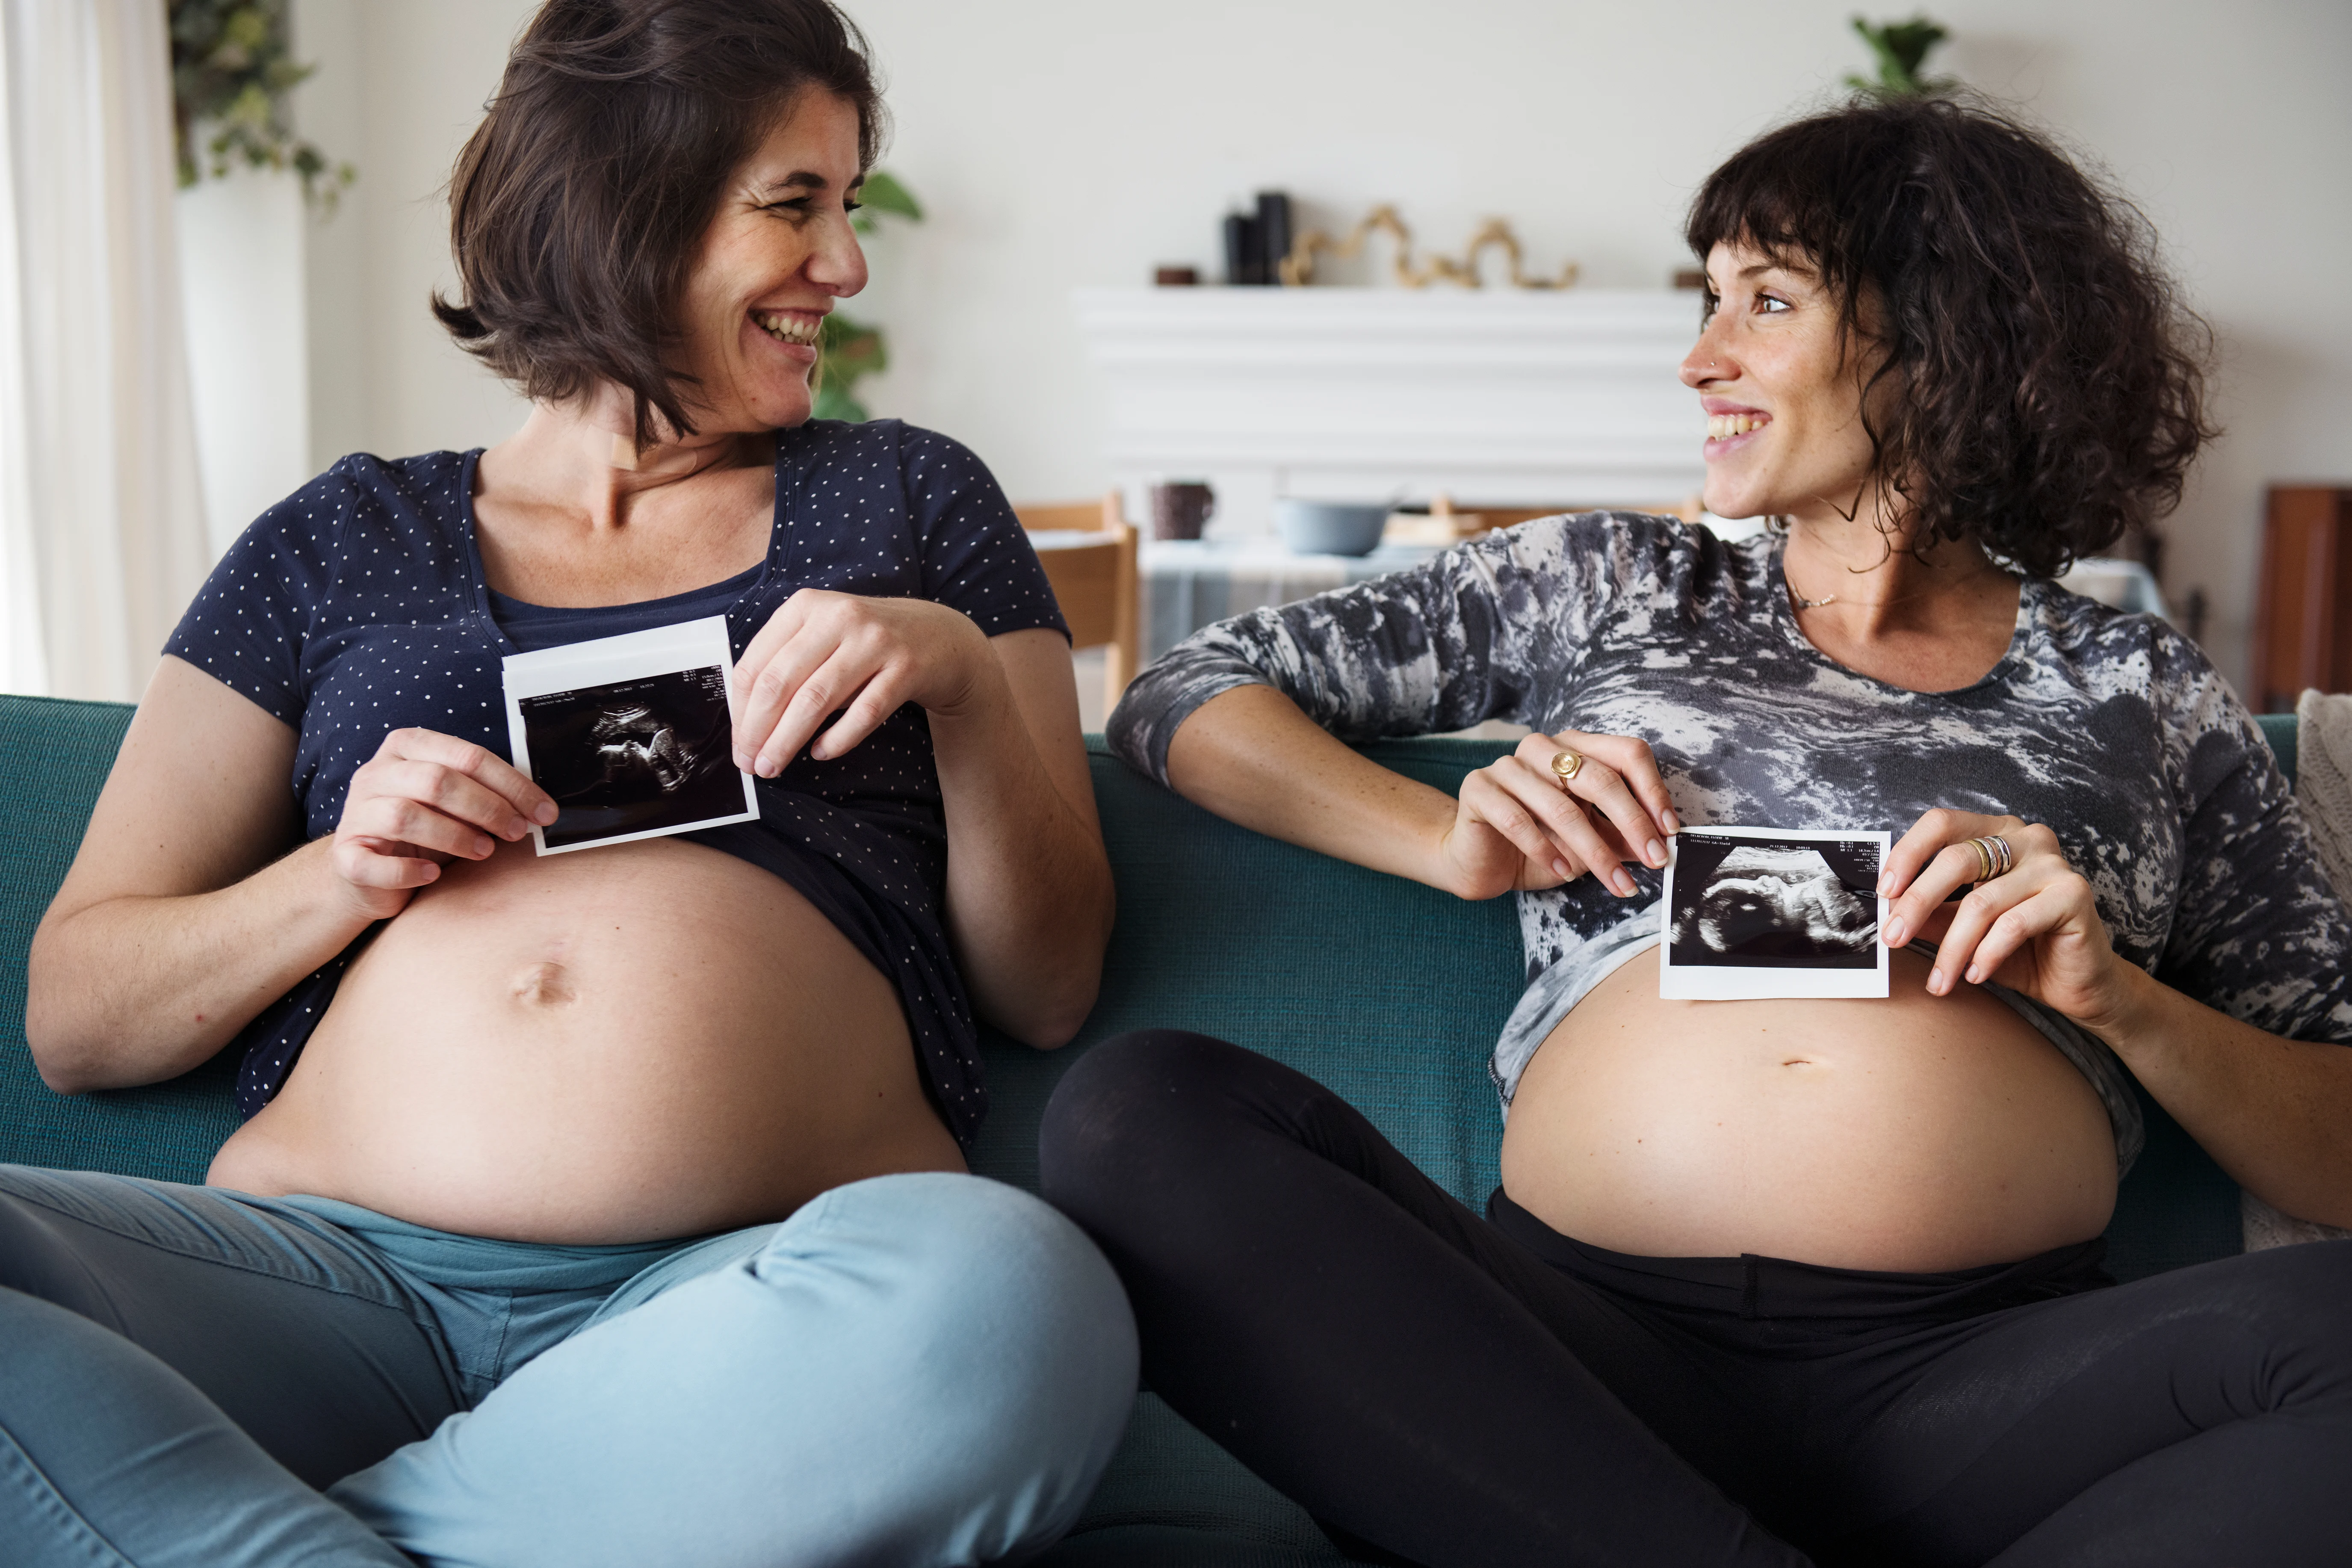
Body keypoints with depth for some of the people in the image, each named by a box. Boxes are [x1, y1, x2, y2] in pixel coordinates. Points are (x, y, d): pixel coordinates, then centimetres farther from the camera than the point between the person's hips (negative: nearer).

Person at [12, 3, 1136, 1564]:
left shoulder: (910, 499, 21)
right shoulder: (343, 544, 19)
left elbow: (1052, 991, 15)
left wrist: (968, 684, -1)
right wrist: (337, 877, -3)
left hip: (762, 1296, 1)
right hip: (336, 1267, 0)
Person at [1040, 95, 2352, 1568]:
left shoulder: (2146, 695, 18)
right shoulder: (1609, 585, 21)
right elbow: (1189, 696, 20)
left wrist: (2118, 998, -4)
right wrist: (1447, 840, 4)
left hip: (1979, 1388, -1)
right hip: (1581, 1345, 2)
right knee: (1140, 1113, -23)